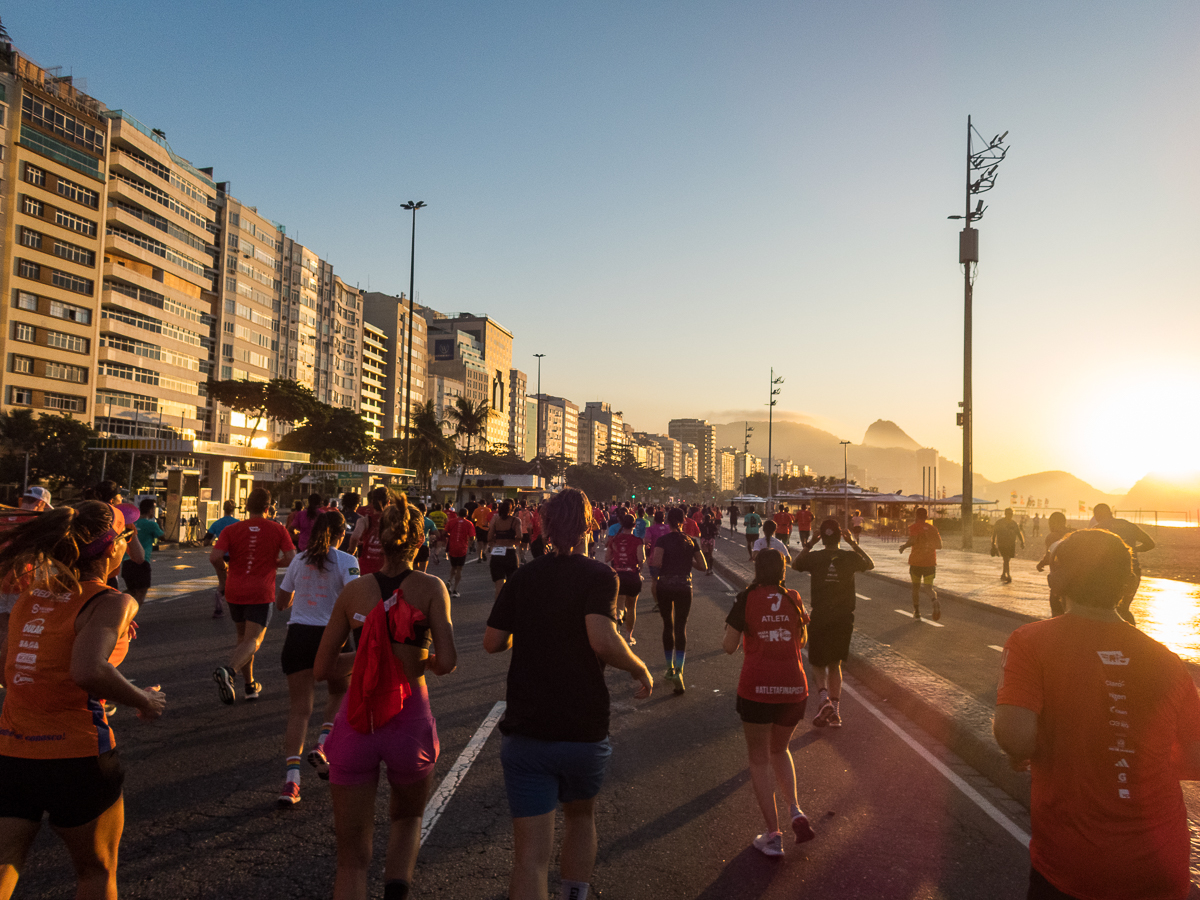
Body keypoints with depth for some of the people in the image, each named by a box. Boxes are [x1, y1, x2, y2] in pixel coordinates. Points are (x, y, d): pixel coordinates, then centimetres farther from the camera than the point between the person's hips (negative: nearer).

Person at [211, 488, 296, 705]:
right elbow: (291, 559, -9)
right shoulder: (278, 530, -2)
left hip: (234, 591, 3)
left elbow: (215, 557, -11)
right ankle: (227, 671, -33)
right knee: (253, 640, -5)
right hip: (260, 593, -3)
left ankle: (250, 685, 25)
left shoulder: (232, 530, 1)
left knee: (243, 636, 20)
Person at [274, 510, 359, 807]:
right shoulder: (346, 561, -4)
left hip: (298, 636, 3)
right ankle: (322, 745, 4)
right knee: (340, 692, 24)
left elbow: (281, 602, 17)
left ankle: (291, 779, -4)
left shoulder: (299, 560, 9)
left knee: (299, 709, 5)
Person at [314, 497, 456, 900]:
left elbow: (321, 669, 5)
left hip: (356, 725, 1)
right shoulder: (430, 587, -5)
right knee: (408, 817, 29)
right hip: (409, 721, -1)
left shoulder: (353, 591, 1)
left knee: (353, 856, 13)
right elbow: (447, 663, -13)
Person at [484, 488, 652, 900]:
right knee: (580, 815, 28)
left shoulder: (523, 577, 3)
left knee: (531, 854, 3)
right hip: (585, 730, -1)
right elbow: (603, 640, -23)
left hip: (527, 731, 1)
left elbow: (492, 642, 5)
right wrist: (641, 670, -7)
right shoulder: (598, 575, -9)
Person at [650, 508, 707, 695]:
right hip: (684, 587, 1)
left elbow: (657, 563, -22)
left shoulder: (662, 540, -8)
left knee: (668, 626, 15)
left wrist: (651, 563, -1)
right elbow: (703, 565, 1)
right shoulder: (691, 541, 1)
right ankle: (679, 669, -14)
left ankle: (670, 667, 26)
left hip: (664, 587, -1)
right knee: (681, 627, 3)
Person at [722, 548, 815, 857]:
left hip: (756, 689, -3)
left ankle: (773, 836, 9)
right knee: (779, 750, 26)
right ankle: (795, 811, 9)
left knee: (759, 760, 10)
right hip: (794, 688, 3)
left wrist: (730, 627, 17)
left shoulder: (747, 599, -4)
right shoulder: (794, 599, 4)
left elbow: (729, 647, -2)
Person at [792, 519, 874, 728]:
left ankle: (823, 697, -12)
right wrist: (854, 544, 19)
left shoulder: (813, 558, -7)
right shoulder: (850, 557, -5)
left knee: (818, 663, 14)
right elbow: (870, 564, 18)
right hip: (844, 619, 2)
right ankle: (835, 712, 12)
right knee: (835, 664, 15)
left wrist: (809, 544, 15)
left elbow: (794, 564, 15)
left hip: (819, 618, -2)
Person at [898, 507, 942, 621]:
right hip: (930, 562, 3)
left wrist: (904, 546, -4)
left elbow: (912, 540, -21)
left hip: (916, 561, -3)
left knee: (916, 587, 12)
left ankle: (917, 612, 15)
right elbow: (939, 545, 8)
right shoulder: (933, 528, 8)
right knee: (929, 587, 4)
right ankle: (935, 602, -27)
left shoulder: (914, 527, -5)